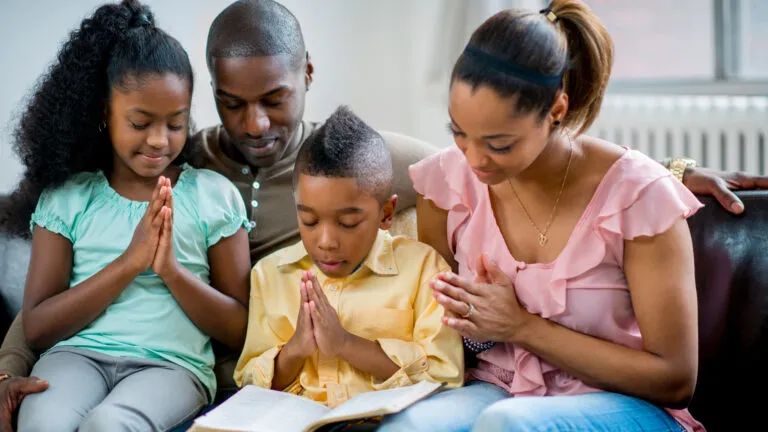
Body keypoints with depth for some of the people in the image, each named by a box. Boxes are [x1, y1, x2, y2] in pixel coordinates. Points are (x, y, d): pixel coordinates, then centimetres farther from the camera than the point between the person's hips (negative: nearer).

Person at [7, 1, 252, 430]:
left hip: (173, 363, -1)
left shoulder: (214, 194, 6)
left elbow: (240, 332, 6)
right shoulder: (66, 197, 8)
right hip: (79, 353, 1)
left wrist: (171, 268, -10)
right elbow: (37, 328, 2)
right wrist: (129, 262, -9)